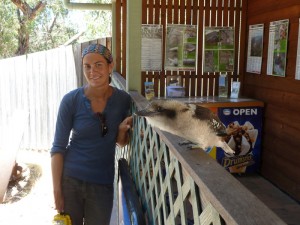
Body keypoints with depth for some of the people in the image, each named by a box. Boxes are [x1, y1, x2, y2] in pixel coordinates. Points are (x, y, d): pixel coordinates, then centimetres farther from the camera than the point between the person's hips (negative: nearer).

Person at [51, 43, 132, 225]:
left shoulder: (123, 99, -5)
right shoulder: (71, 100, -12)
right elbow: (58, 147, -8)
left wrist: (122, 129, -15)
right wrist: (57, 190, -10)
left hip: (103, 183, 2)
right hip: (70, 179, -2)